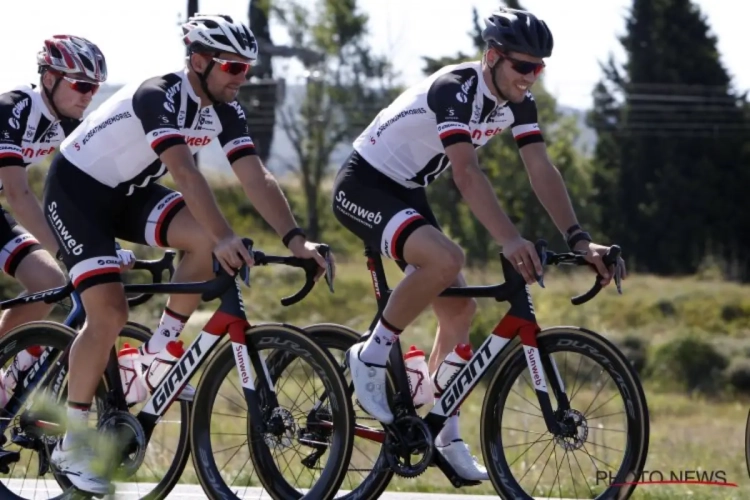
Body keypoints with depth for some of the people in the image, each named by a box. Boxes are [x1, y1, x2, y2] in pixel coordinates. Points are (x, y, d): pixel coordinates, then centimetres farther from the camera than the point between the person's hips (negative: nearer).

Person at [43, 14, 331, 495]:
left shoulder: (224, 109, -6)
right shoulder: (159, 96, -30)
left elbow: (257, 178, -13)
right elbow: (185, 171, -43)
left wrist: (295, 238, -26)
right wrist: (226, 237, -54)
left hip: (129, 190, 7)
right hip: (76, 188, -7)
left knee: (208, 239, -20)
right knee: (109, 312, -19)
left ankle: (159, 351, -3)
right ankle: (72, 444, -8)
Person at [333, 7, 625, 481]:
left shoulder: (517, 101, -3)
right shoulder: (455, 89, -28)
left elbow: (542, 169, -7)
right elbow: (467, 172, -39)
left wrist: (578, 239, -19)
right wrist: (509, 239, -50)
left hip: (406, 193, 9)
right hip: (363, 186, -9)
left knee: (460, 307, 3)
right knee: (445, 259, -33)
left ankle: (445, 436, 11)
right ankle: (372, 356, -15)